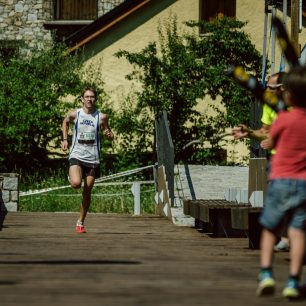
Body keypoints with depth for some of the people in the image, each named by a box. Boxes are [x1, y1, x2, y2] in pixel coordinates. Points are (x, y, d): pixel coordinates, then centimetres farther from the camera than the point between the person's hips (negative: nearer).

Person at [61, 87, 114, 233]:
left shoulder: (101, 117, -1)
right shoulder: (74, 114, -1)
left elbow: (110, 137, 10)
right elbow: (65, 122, 22)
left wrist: (109, 134, -13)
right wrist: (65, 139, 13)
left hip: (92, 158, 1)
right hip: (76, 155, -1)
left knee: (87, 192, 5)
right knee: (76, 184, -25)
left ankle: (80, 222, 20)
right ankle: (71, 177, 13)